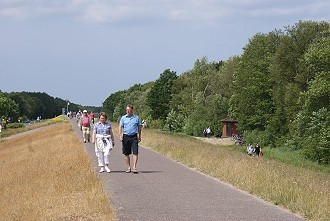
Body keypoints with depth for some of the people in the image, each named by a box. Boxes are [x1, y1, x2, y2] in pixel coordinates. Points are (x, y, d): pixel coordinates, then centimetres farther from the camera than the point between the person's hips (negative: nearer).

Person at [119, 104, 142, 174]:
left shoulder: (136, 117, 6)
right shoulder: (123, 118, 6)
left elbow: (139, 127, 13)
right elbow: (120, 127, 4)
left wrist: (139, 136, 12)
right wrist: (120, 136, -8)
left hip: (134, 137, -1)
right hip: (126, 137, 1)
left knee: (135, 152, -11)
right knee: (126, 153, 6)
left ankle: (134, 167, -11)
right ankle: (128, 167, 16)